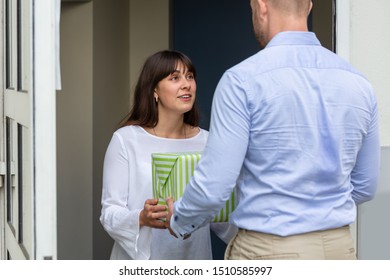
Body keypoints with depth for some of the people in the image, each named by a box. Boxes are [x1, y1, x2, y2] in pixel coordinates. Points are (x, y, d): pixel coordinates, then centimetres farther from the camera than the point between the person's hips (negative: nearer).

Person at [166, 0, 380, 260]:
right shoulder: (359, 83, 3)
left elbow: (214, 186, -14)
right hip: (338, 248, 5)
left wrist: (179, 222, 6)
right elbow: (364, 187, 11)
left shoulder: (244, 78, -13)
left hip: (270, 252, -5)